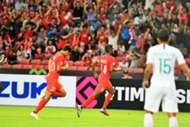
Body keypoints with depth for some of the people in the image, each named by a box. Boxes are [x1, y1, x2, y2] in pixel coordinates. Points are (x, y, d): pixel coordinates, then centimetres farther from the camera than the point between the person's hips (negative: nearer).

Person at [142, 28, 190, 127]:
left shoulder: (153, 49, -1)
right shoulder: (175, 51, 4)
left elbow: (148, 68, -10)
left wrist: (145, 80, 6)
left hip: (155, 85, -1)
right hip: (170, 85, 2)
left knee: (149, 112, 8)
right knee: (172, 114, 4)